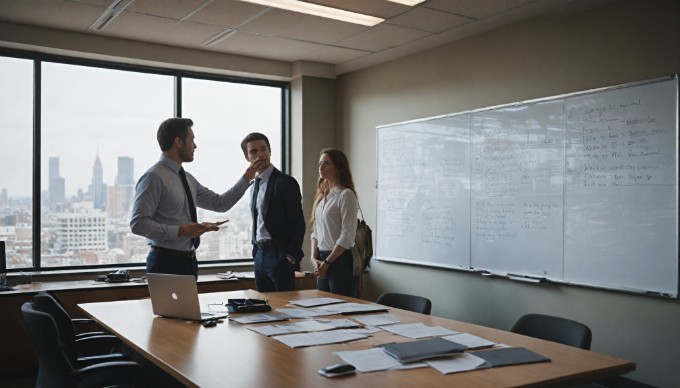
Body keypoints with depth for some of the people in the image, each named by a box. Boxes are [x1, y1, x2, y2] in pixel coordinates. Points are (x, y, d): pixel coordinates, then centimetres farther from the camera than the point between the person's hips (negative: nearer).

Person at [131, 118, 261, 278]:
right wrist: (180, 231, -23)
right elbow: (138, 223, -19)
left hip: (189, 261, 8)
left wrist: (246, 179, 13)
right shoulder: (154, 177, -13)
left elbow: (220, 203, 19)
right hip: (166, 263, -8)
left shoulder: (187, 178, 12)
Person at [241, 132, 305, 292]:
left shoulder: (285, 182, -10)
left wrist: (292, 256, -16)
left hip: (279, 255, -8)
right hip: (259, 255, 8)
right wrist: (256, 251, 12)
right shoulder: (255, 185, 15)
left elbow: (298, 223, -12)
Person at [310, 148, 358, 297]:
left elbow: (347, 236, -15)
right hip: (322, 261, 7)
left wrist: (327, 262, -13)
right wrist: (314, 258, 0)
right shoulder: (322, 196, 13)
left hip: (340, 259, -7)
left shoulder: (346, 195, -11)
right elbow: (316, 231, 13)